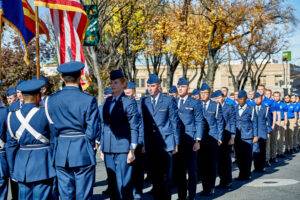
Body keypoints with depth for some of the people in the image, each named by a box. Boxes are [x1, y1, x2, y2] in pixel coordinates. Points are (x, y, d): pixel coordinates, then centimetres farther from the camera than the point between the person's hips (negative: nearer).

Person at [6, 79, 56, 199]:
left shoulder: (12, 116, 2)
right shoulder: (44, 113, -12)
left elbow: (11, 144, 7)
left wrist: (13, 170, 14)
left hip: (22, 165, 4)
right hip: (42, 163, -4)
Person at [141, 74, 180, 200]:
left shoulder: (169, 100, 0)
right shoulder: (144, 102, 10)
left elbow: (175, 122, 1)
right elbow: (143, 122, 10)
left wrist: (176, 143, -1)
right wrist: (143, 142, 3)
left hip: (166, 143, -3)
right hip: (151, 144, 3)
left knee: (165, 175, -1)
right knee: (154, 175, 8)